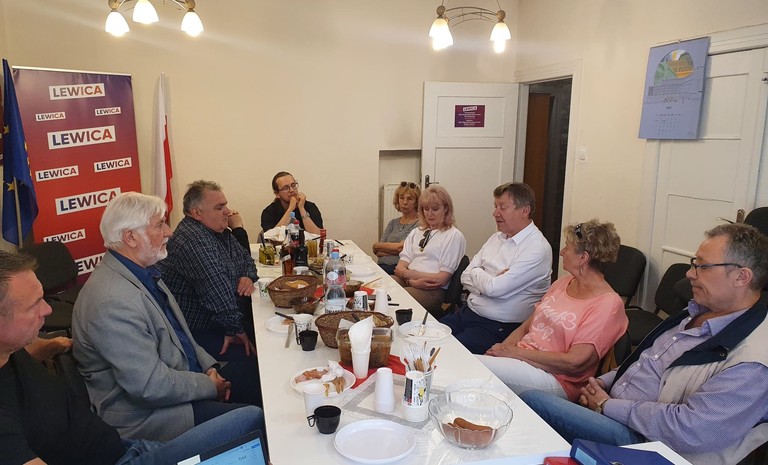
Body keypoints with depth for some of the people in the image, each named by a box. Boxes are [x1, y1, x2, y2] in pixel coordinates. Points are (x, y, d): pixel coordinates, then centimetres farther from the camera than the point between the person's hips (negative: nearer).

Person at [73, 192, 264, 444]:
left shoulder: (142, 272, 5)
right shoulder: (112, 300, -27)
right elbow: (151, 387, -27)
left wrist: (209, 366, 2)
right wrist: (210, 386, -14)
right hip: (145, 414, -10)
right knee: (256, 421, -20)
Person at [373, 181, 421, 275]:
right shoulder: (393, 222, 21)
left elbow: (401, 247, -9)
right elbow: (378, 252, 11)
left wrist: (377, 245, 6)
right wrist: (395, 249, -8)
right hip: (382, 266, 6)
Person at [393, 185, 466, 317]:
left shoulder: (454, 236, 2)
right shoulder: (416, 233, 21)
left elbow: (442, 279, -5)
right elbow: (400, 267, 10)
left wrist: (408, 273, -5)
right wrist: (412, 281, -12)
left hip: (434, 291, -6)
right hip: (407, 282, 6)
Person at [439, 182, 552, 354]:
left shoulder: (537, 248, -15)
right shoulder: (497, 238, 12)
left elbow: (494, 288, -21)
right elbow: (466, 277, 8)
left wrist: (477, 273, -1)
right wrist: (490, 281, -12)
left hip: (498, 327, -7)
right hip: (466, 312, 8)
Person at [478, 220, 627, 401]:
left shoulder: (608, 304, -12)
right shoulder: (564, 282, 13)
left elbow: (574, 363, -18)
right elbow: (526, 326, 14)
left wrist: (517, 352, -15)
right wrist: (502, 348, -5)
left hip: (555, 378, -7)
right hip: (520, 359, 7)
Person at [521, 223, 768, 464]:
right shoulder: (698, 313, 8)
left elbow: (688, 429, -26)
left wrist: (607, 406, -16)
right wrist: (604, 382, 3)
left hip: (642, 441, -8)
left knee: (532, 400, -20)